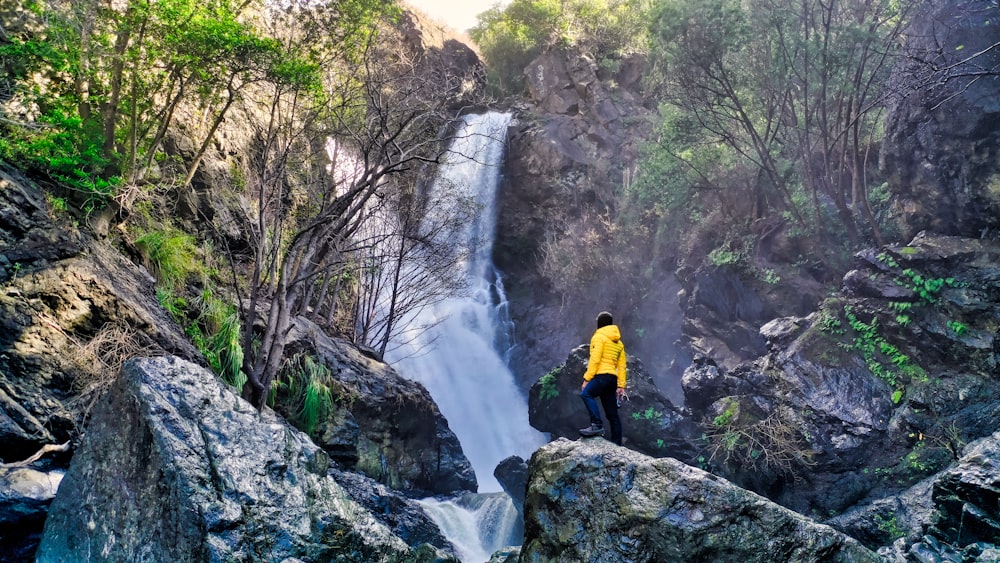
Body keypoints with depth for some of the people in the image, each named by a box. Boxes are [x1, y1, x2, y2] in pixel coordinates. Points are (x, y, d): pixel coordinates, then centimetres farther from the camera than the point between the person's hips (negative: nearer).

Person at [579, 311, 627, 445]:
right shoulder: (618, 342, 24)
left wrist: (587, 379, -13)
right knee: (612, 413, 9)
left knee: (586, 393, -25)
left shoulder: (599, 337, -1)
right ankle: (617, 444, 9)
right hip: (612, 378, 8)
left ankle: (597, 425, -40)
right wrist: (621, 386, 20)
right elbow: (621, 366, 21)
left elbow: (595, 359, -12)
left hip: (602, 375, -8)